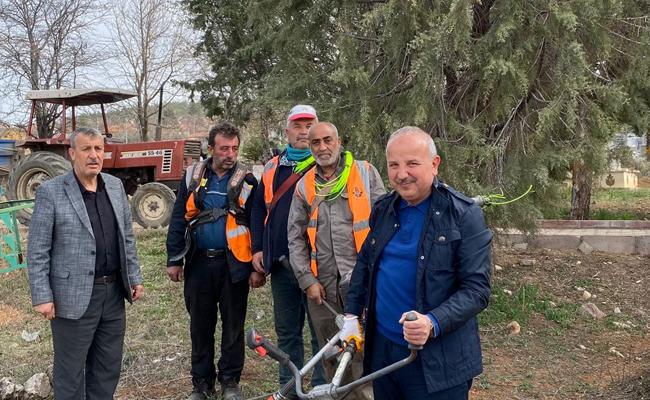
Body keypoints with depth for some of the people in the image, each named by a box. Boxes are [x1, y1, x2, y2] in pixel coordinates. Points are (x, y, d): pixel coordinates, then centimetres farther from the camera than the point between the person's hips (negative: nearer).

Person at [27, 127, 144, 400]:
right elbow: (37, 250, -10)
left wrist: (135, 278, 10)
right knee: (70, 370, 9)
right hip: (74, 295, -5)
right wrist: (42, 297, -13)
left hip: (113, 291, 5)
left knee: (108, 367, 16)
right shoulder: (50, 192, -10)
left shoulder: (115, 186, 6)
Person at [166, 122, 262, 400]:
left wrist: (258, 268, -4)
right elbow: (178, 220, 5)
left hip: (233, 264, -2)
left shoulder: (247, 181, -2)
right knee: (200, 326, 12)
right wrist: (174, 260, 1)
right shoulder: (193, 177, 3)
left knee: (233, 326, 9)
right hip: (199, 263, 2)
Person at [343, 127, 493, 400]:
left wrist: (433, 323, -28)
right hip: (381, 348, 5)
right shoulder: (383, 210, 6)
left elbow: (477, 289, -16)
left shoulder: (464, 215, -12)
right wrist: (352, 313, 11)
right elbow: (365, 263, 18)